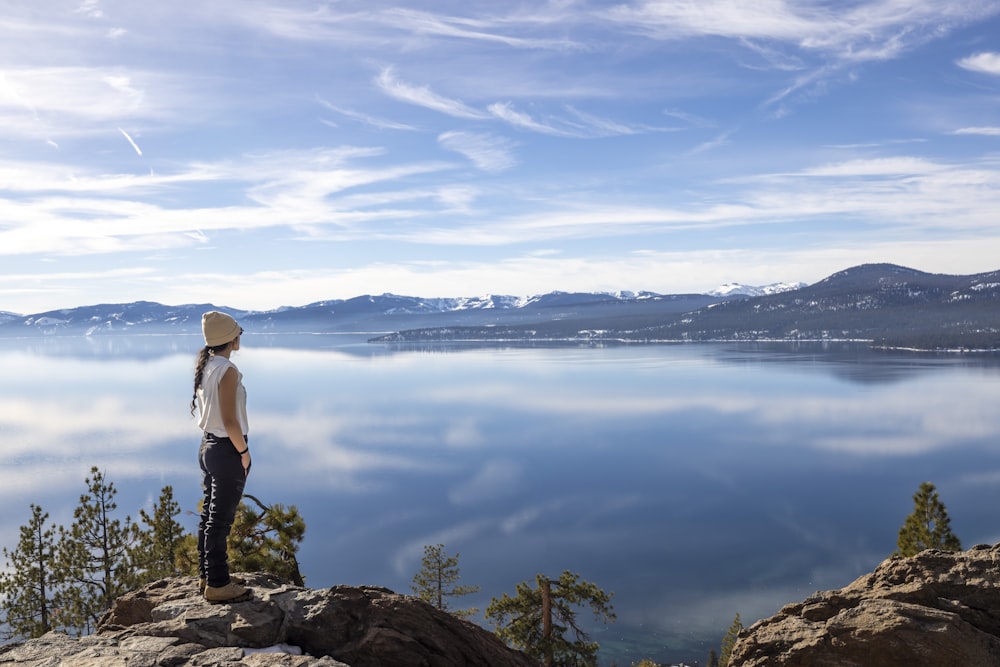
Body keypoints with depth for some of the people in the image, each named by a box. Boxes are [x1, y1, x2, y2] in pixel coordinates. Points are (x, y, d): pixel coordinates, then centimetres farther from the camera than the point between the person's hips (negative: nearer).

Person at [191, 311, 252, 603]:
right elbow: (230, 420, -22)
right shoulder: (227, 371, -20)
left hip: (207, 446, 9)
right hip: (227, 451, -9)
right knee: (221, 520, 1)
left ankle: (208, 575, 31)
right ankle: (217, 585, 11)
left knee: (209, 514, 18)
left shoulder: (205, 367, 7)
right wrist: (243, 451, -10)